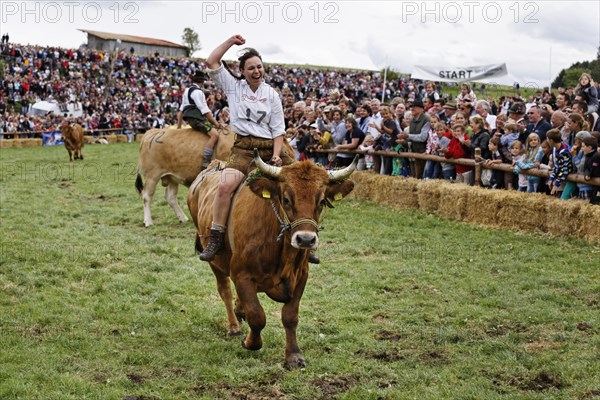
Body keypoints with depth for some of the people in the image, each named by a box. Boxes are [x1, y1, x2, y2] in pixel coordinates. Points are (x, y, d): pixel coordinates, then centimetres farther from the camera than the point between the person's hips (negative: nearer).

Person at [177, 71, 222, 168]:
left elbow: (181, 110, 26)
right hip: (196, 118, -10)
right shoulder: (197, 91, -8)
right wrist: (217, 124, -8)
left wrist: (178, 126, 30)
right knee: (215, 134, -26)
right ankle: (205, 163, -36)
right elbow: (205, 110, -12)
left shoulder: (187, 91, 23)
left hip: (190, 118, 10)